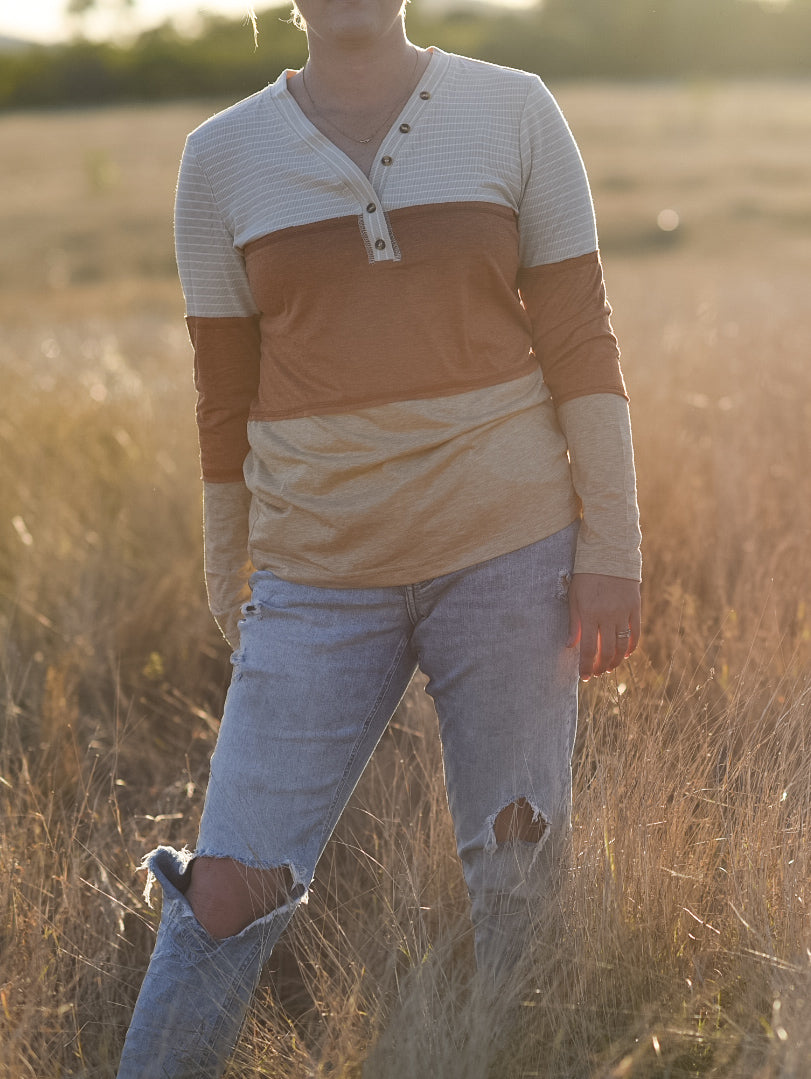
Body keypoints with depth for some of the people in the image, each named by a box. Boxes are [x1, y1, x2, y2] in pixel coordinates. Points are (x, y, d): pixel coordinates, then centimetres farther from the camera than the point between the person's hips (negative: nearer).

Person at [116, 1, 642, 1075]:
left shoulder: (515, 112, 0)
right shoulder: (222, 158, 3)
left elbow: (580, 341, -1)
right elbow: (227, 394, 8)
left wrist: (611, 550, -5)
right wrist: (229, 588, 13)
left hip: (507, 551, 0)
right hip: (321, 574, 0)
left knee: (520, 866, 7)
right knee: (231, 890, -3)